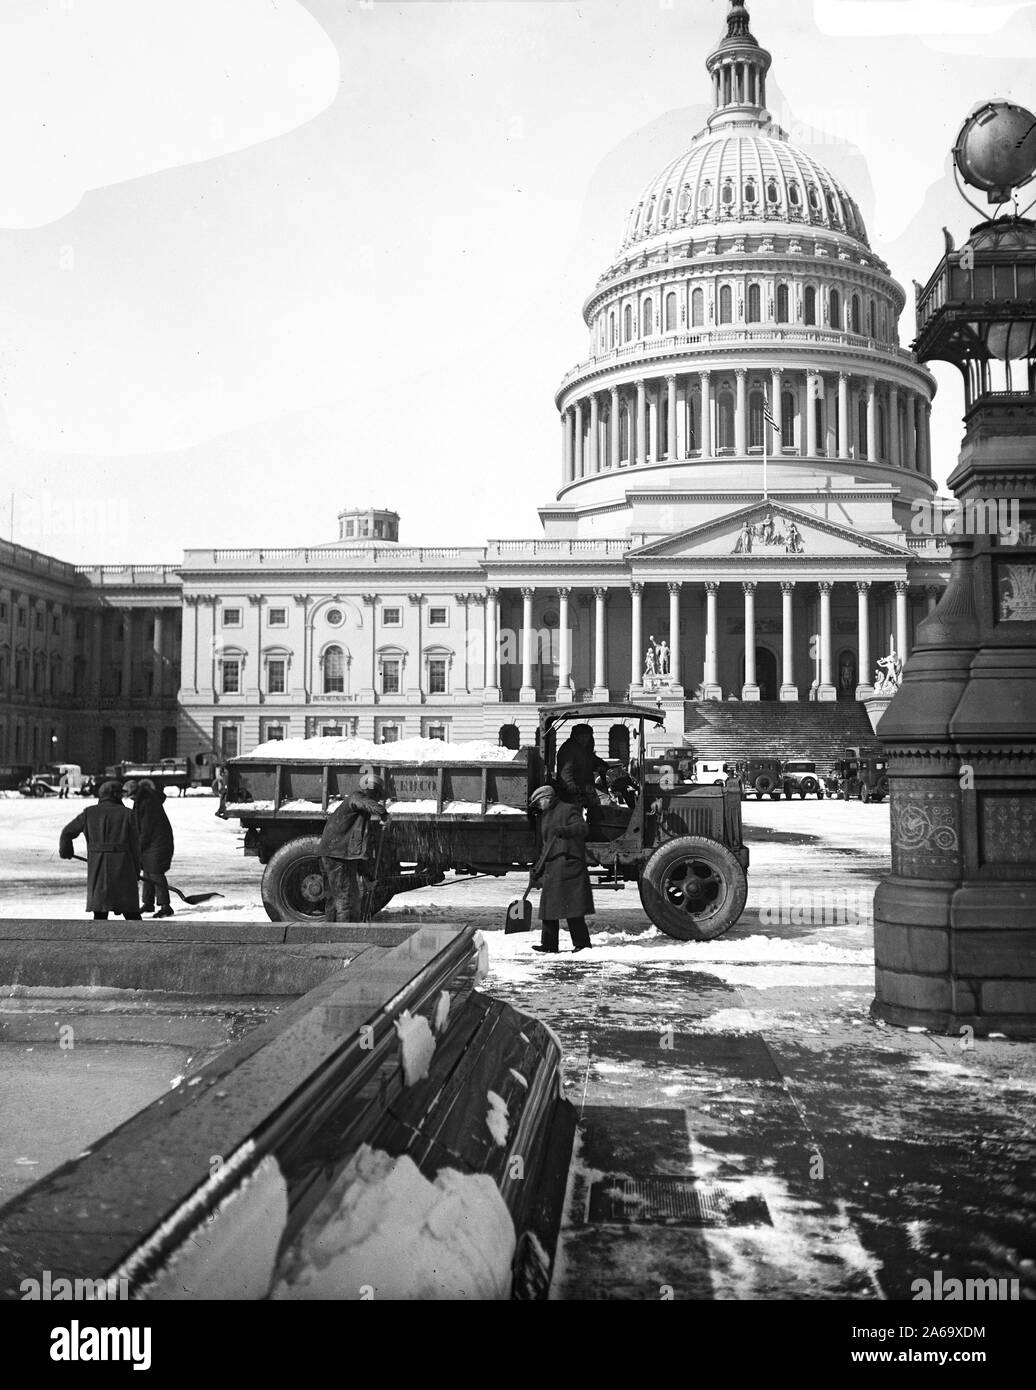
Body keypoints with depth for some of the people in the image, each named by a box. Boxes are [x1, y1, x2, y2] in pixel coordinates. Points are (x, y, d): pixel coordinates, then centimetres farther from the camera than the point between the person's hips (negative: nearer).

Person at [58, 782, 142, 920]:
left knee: (99, 912, 9)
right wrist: (136, 871, 12)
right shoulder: (127, 813, 2)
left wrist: (65, 851, 33)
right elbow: (135, 844, 3)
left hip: (97, 870, 1)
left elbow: (67, 832, 13)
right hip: (123, 867, -1)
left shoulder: (89, 813, 6)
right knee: (131, 913, 6)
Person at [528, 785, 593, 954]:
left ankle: (582, 943, -4)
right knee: (549, 907, 6)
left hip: (568, 863, -9)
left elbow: (582, 828, -15)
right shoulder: (545, 817, 25)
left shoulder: (568, 810, 0)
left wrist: (565, 830, -34)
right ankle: (549, 946, 11)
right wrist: (538, 873, 28)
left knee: (573, 908, -9)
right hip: (551, 867, 9)